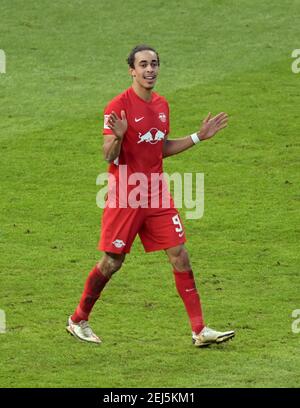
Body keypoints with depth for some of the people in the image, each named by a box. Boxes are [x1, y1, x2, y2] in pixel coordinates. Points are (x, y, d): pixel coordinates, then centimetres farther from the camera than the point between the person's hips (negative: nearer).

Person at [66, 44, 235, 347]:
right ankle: (78, 321, 21)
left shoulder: (162, 105, 9)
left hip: (157, 197, 6)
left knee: (180, 256, -2)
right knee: (112, 262, 2)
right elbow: (109, 157, -14)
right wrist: (117, 137, -34)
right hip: (125, 197, -6)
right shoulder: (119, 106, -12)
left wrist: (199, 136, 15)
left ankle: (199, 330, -2)